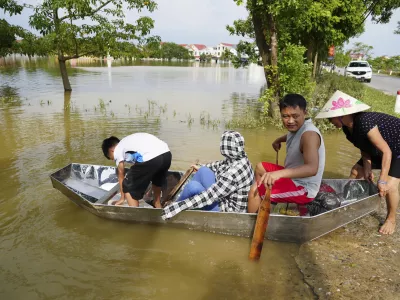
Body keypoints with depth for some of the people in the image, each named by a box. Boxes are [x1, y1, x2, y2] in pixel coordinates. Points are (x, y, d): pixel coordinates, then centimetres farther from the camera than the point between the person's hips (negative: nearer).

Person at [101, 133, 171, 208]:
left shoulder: (117, 151, 18)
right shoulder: (130, 141, 39)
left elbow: (121, 175, 26)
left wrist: (122, 198, 39)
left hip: (150, 158, -8)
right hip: (166, 153, 8)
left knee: (128, 188, 13)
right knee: (157, 181, 39)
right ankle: (158, 207, 55)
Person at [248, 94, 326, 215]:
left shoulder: (309, 134, -28)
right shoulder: (297, 127, 0)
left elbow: (312, 168, -46)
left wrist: (278, 173, -57)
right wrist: (279, 140, 15)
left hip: (304, 189, -10)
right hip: (294, 179, 10)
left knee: (255, 190, -22)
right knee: (260, 168, 22)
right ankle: (260, 209, 29)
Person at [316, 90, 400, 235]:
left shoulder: (364, 123, -39)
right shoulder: (348, 128, -13)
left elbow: (387, 151, -35)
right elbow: (365, 148, -2)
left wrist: (382, 181, -33)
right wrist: (367, 167, -17)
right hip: (378, 149, 9)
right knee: (355, 171, 7)